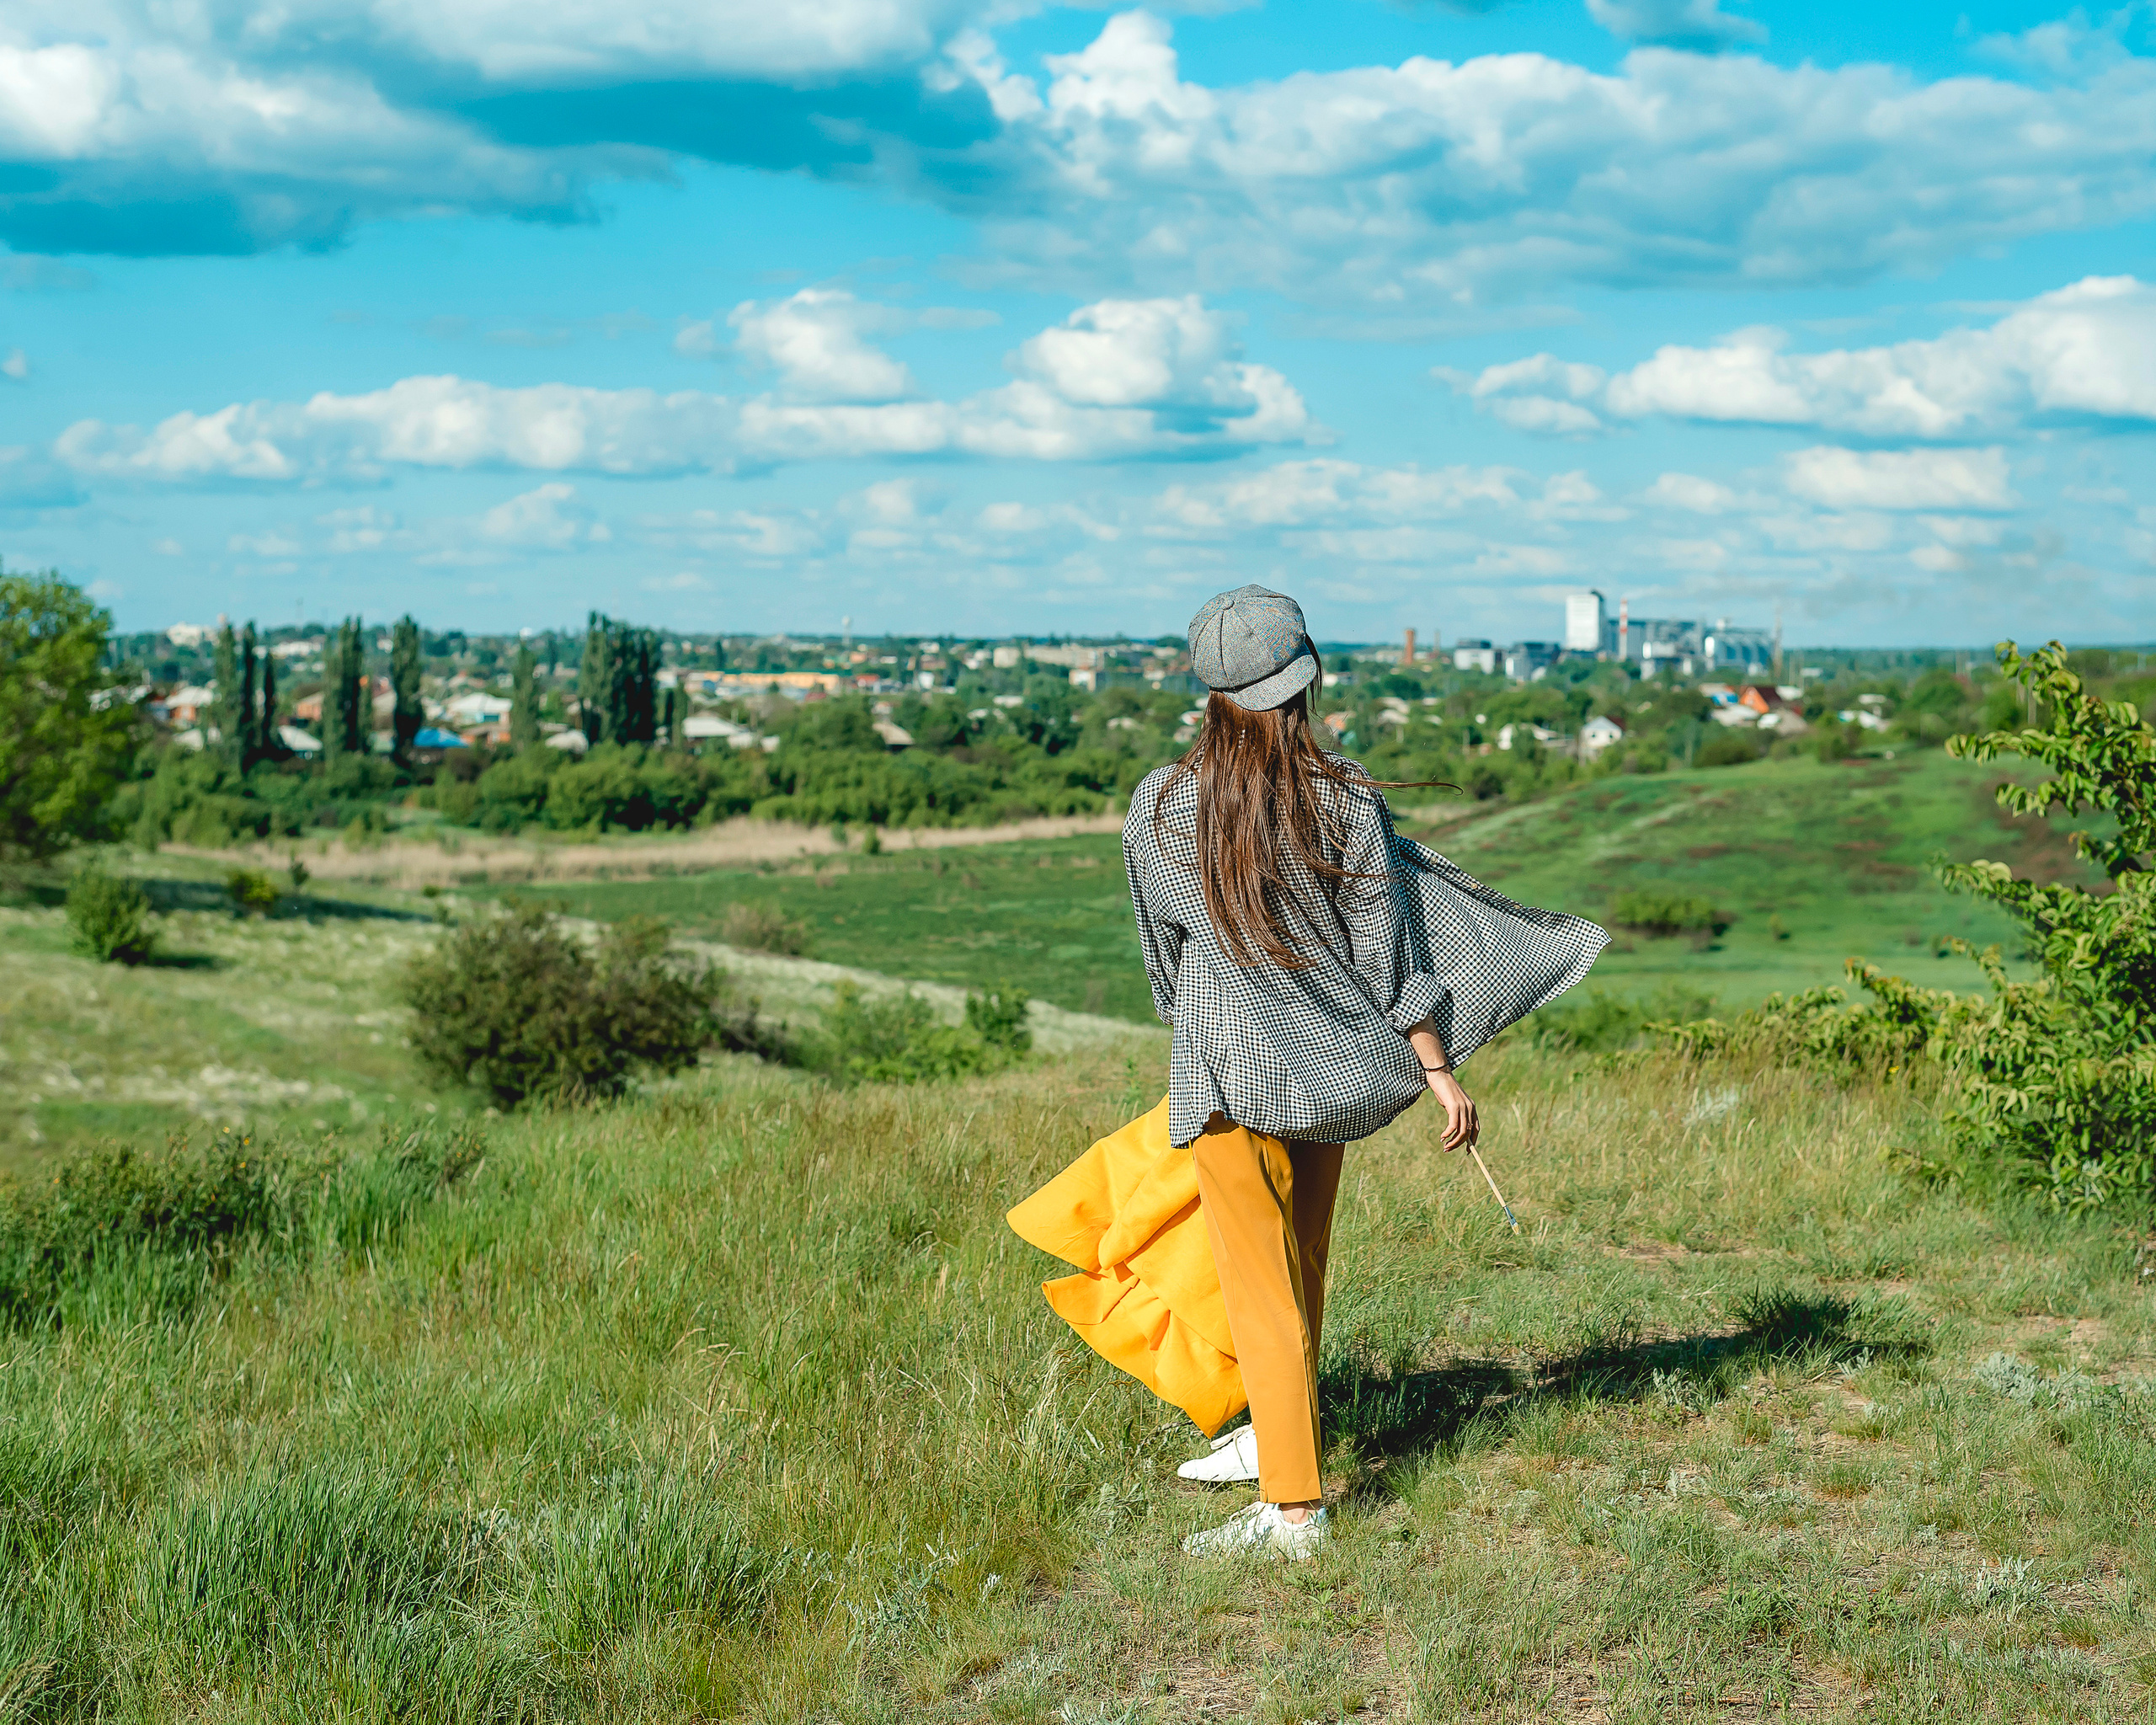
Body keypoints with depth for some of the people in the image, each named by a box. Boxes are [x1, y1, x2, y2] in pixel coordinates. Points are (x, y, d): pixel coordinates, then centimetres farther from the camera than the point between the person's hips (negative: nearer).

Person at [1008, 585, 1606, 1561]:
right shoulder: (1346, 798, -6)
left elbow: (1165, 954, 5)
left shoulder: (1159, 809, -7)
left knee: (1261, 1292, 1)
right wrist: (1439, 1073, 1)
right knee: (1298, 1268, 20)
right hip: (1333, 1072, 3)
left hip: (1231, 1072, -3)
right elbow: (1386, 946, -5)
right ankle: (1281, 1431, 33)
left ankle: (1292, 1508, 2)